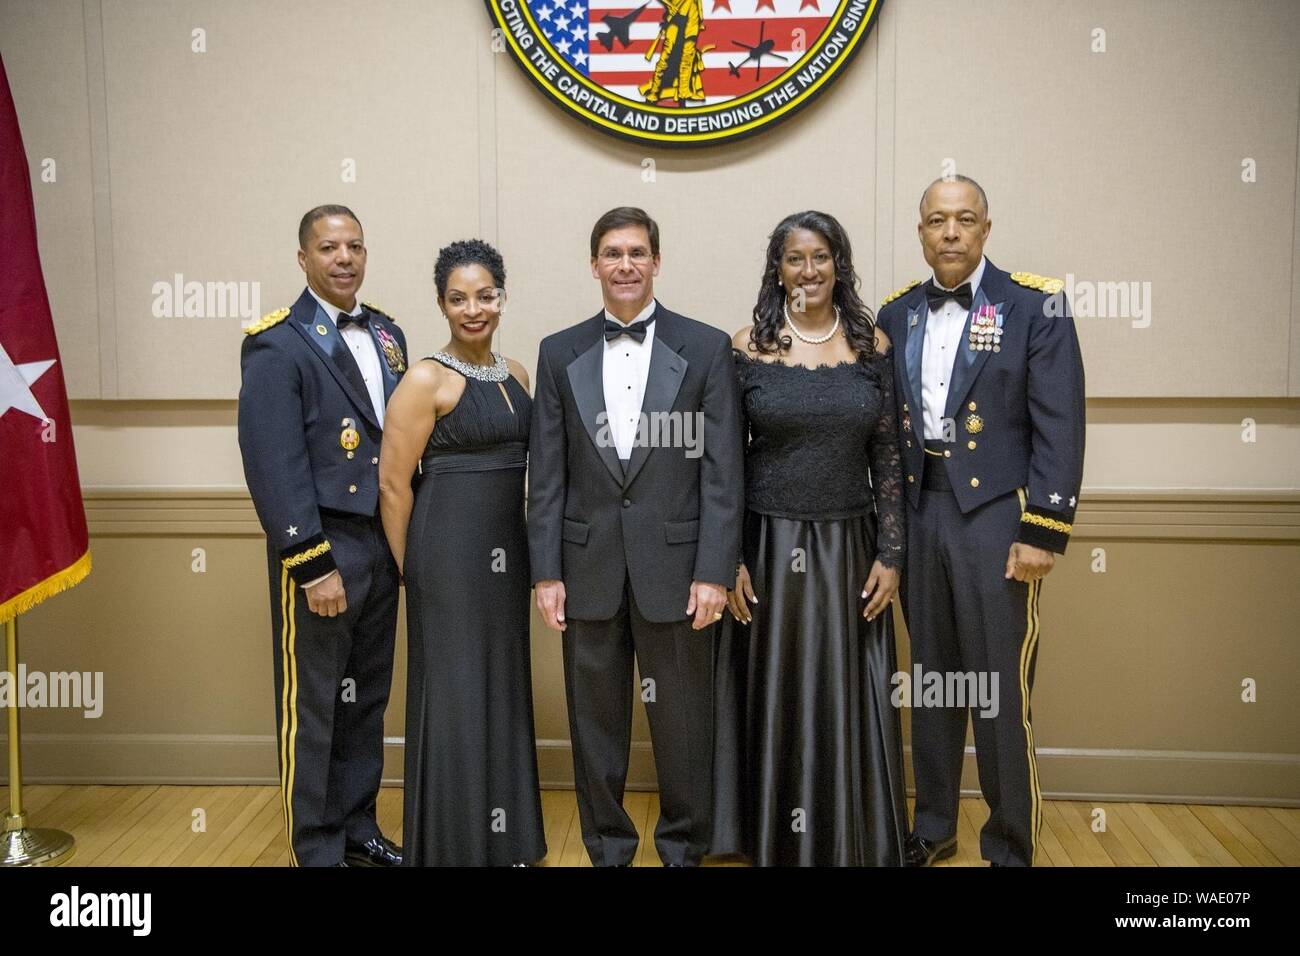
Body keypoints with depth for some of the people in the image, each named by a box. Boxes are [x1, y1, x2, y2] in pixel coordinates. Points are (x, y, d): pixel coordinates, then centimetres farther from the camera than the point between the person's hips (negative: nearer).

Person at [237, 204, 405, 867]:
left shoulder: (387, 335, 11)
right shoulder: (277, 345, -10)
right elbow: (272, 464, -15)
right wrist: (312, 564, -19)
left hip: (383, 547, 7)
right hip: (319, 550, -6)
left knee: (367, 700, 16)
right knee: (311, 708, 6)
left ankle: (356, 827, 32)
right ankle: (315, 850, 21)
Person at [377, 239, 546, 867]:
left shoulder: (515, 374, 10)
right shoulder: (427, 380, -10)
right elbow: (393, 486, -9)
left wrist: (525, 556, 14)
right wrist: (412, 570, -3)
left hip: (507, 552, 7)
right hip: (448, 553, -7)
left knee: (502, 690, 14)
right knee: (454, 697, 3)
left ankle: (504, 838, 30)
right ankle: (456, 843, 19)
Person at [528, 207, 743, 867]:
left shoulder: (705, 347, 1)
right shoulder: (559, 353, 6)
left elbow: (722, 471, -2)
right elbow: (546, 475, 5)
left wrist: (715, 571, -8)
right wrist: (546, 572, 0)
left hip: (674, 566, -1)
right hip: (589, 569, 2)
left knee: (682, 724, 8)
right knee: (595, 725, 12)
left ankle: (683, 847, 28)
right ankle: (607, 847, 30)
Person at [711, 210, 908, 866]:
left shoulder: (872, 344, 3)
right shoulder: (749, 347, -2)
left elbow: (887, 457, 4)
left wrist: (891, 554, -1)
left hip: (849, 550, 1)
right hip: (770, 548, -1)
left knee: (846, 702, 10)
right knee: (774, 699, 9)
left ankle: (853, 841, 29)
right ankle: (774, 840, 28)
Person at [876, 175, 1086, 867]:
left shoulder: (1035, 306, -4)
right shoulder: (896, 315, 9)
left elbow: (1060, 426, -8)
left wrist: (1044, 531, -13)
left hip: (997, 516, -4)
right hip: (919, 516, 4)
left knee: (1001, 696, 0)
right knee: (930, 681, 15)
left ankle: (1011, 848, 18)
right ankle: (933, 828, 31)